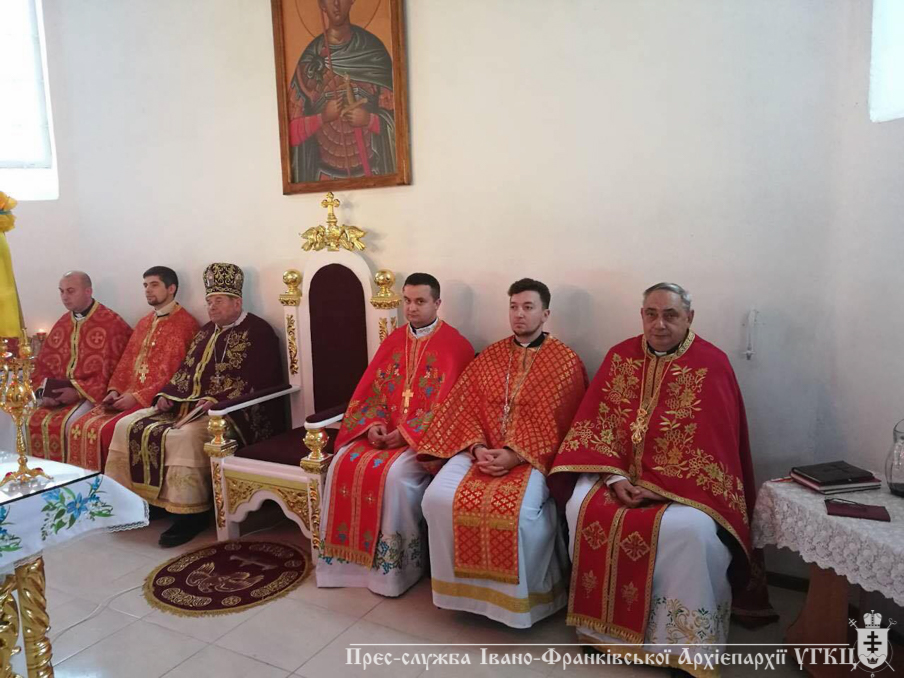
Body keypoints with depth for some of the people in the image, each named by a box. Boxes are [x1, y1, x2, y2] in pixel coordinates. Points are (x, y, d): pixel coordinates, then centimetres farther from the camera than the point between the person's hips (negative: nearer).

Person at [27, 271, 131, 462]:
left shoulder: (111, 324, -9)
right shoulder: (62, 324, 14)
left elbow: (111, 371, -14)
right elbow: (43, 364, 16)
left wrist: (79, 392, -18)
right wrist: (44, 392, -2)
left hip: (92, 395, -7)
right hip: (59, 395, 7)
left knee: (66, 424, -27)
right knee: (33, 421, -12)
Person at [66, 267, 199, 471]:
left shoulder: (185, 324, -9)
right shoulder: (144, 323, 19)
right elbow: (126, 360, 21)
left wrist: (138, 396, -17)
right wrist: (115, 390, 2)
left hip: (153, 400, -8)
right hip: (126, 396, 8)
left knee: (108, 430, -24)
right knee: (81, 426, -7)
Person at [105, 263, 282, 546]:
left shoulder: (257, 332, -7)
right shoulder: (207, 331, 19)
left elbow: (260, 384, -17)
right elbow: (185, 371, 22)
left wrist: (216, 401, -24)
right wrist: (167, 395, 3)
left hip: (232, 412, -9)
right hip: (189, 405, 9)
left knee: (183, 436, -34)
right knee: (128, 426, -1)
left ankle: (190, 514, -21)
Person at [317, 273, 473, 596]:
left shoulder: (454, 345, -6)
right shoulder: (393, 341, 13)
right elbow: (369, 390, 10)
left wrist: (406, 432, -19)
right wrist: (373, 424, -9)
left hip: (425, 436, -5)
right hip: (382, 431, 6)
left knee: (394, 474, -31)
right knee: (343, 464, -18)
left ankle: (396, 566, -12)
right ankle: (348, 557, -4)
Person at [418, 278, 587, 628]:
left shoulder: (566, 361, -1)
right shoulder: (489, 356, 13)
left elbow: (554, 424, -8)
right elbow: (468, 408, 8)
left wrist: (516, 455, -19)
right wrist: (478, 447, -11)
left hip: (534, 455, -4)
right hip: (482, 449, 4)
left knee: (516, 511, -32)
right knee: (438, 498, -20)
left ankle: (519, 596, -5)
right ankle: (462, 586, -1)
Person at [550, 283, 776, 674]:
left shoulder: (711, 364, -8)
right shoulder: (619, 357, 4)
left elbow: (712, 443, -13)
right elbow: (597, 423, 1)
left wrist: (662, 486, -19)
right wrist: (614, 477, -13)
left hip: (684, 482, -3)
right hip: (622, 471, 4)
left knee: (687, 528, -31)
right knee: (582, 507, -21)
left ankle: (683, 640, -8)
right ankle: (600, 624, -2)